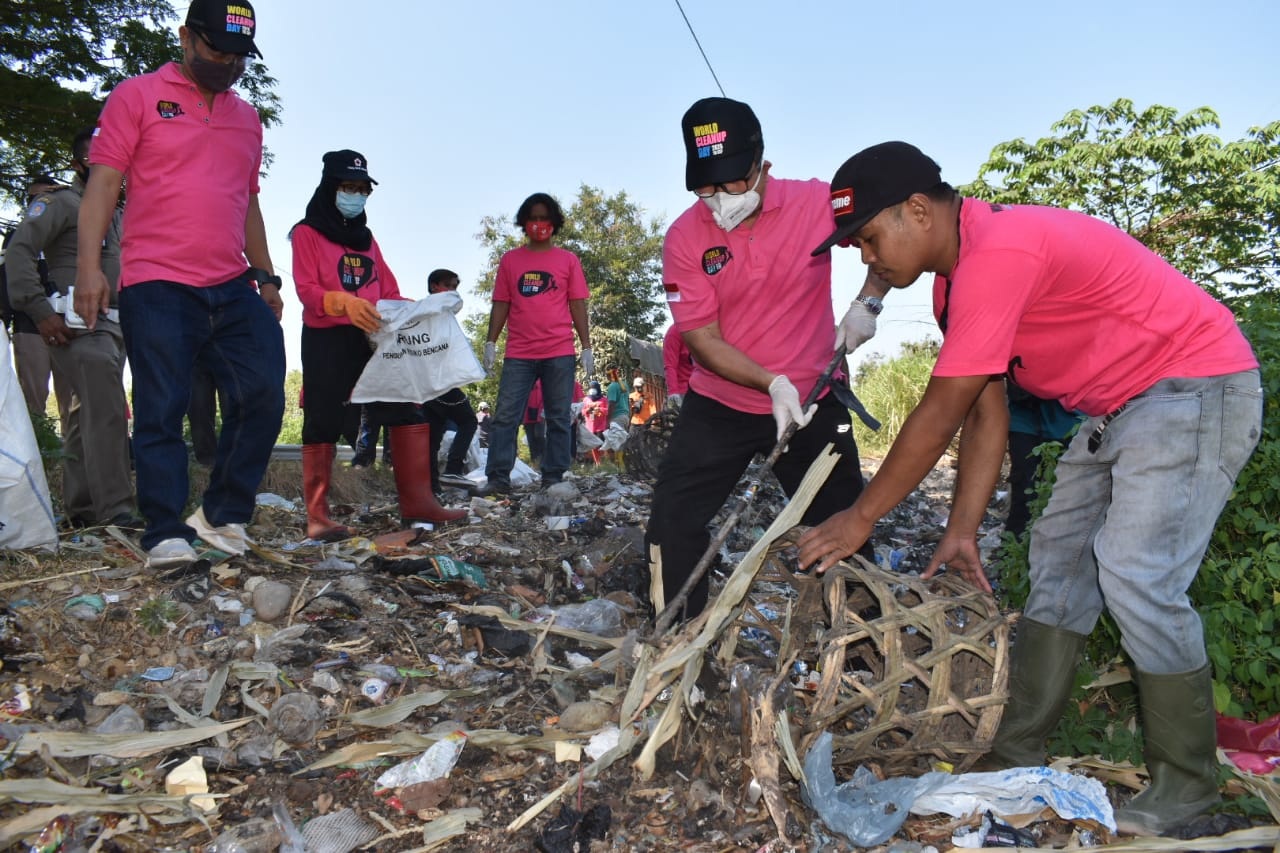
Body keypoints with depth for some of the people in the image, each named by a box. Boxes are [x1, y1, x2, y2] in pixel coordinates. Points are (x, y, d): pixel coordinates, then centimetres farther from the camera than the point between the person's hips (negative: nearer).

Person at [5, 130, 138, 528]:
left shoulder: (116, 214, 26)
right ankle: (114, 507, -25)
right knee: (106, 406, -21)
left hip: (114, 326, 8)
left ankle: (81, 508, 13)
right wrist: (40, 311, -17)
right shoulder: (58, 201, 3)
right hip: (76, 325, -8)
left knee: (89, 414, 9)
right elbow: (19, 250, -8)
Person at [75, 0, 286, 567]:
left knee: (264, 393, -6)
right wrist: (89, 265, -12)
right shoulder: (138, 96, 6)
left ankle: (222, 514, 7)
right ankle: (166, 534, 1)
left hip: (233, 288, 5)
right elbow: (102, 183, -1)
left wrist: (265, 275, 17)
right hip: (157, 286, -4)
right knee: (162, 411, -5)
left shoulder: (247, 119, 21)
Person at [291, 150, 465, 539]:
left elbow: (388, 289, 18)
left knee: (408, 412, -4)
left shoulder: (366, 237, 23)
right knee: (324, 424, -5)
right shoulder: (307, 233, 5)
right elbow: (306, 289, -7)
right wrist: (345, 302, -26)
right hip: (327, 339, -5)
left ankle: (417, 501, -1)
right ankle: (317, 517, 0)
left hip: (374, 338, 6)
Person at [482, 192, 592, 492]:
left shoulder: (568, 260, 9)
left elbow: (578, 305, 7)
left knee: (558, 419, 3)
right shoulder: (510, 260, 12)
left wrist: (587, 347, 2)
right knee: (505, 416, -4)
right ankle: (497, 478, -1)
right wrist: (491, 343, 3)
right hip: (518, 354, 1)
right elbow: (501, 304, 11)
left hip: (559, 353, 0)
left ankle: (554, 479, 10)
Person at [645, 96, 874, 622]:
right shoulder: (684, 238, -12)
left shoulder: (817, 203, -12)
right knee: (673, 520, -4)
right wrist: (771, 382, -26)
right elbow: (703, 338, -12)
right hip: (720, 405, 0)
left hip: (815, 402, 0)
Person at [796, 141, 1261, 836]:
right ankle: (1015, 754, 15)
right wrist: (962, 531, -1)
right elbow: (986, 411, 2)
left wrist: (859, 518, -18)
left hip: (1200, 387, -10)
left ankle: (1185, 783, 5)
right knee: (1058, 558, 7)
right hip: (1117, 408, 10)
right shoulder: (957, 274, 3)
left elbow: (940, 413, -27)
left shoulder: (999, 251, -28)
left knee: (1136, 576, -16)